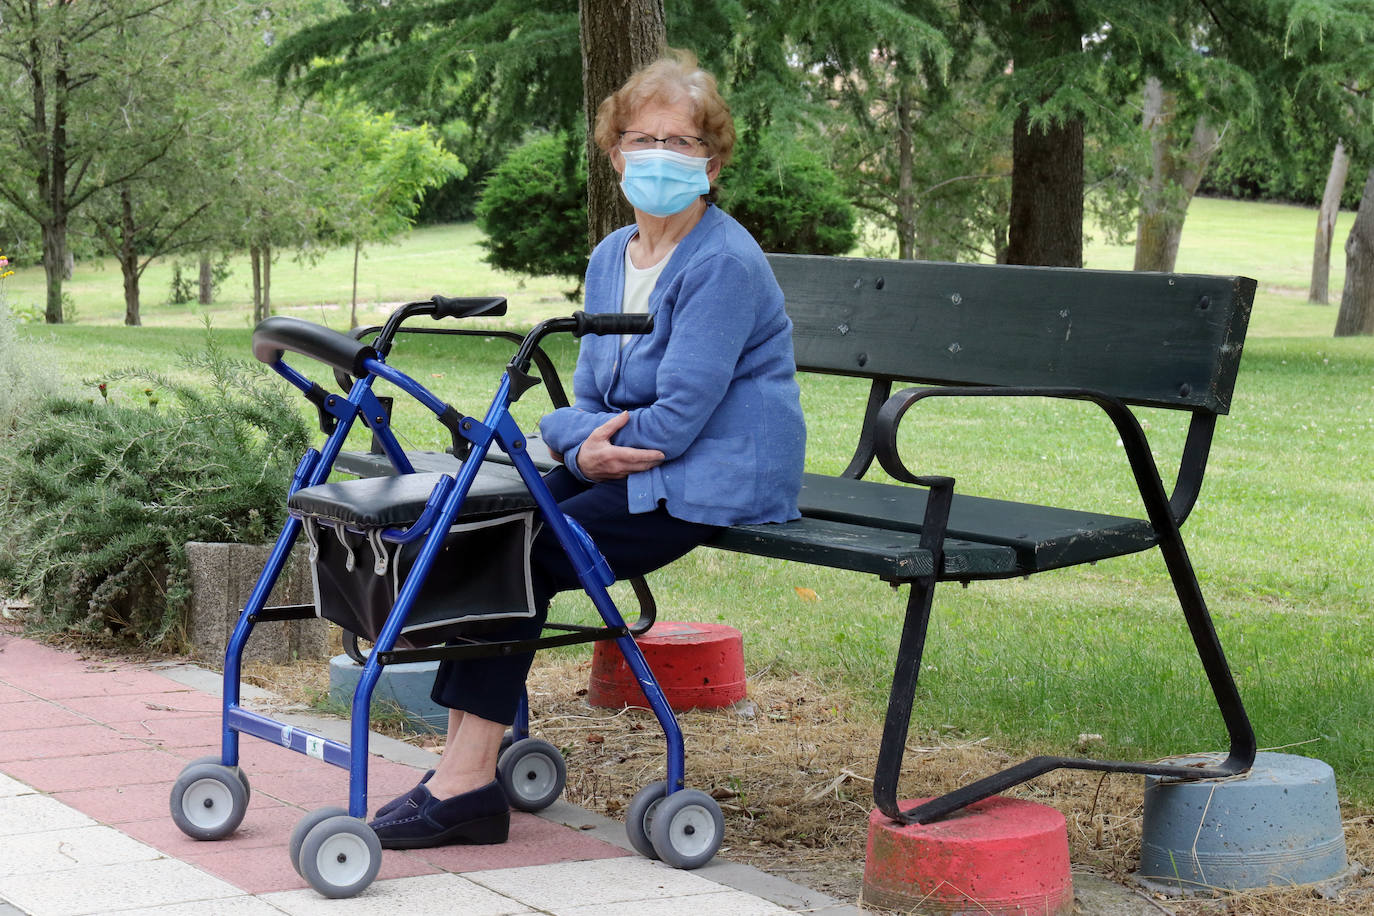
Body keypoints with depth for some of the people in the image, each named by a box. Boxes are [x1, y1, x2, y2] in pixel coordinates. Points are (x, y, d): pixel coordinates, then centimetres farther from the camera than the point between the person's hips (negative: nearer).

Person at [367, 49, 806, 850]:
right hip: (629, 473, 8)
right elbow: (588, 398, 12)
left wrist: (606, 445, -8)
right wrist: (584, 446, -11)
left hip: (713, 485, -8)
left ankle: (469, 781, -14)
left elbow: (678, 417, -21)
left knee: (524, 555, -20)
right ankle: (464, 767, -14)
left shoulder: (725, 264, -15)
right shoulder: (611, 257, 13)